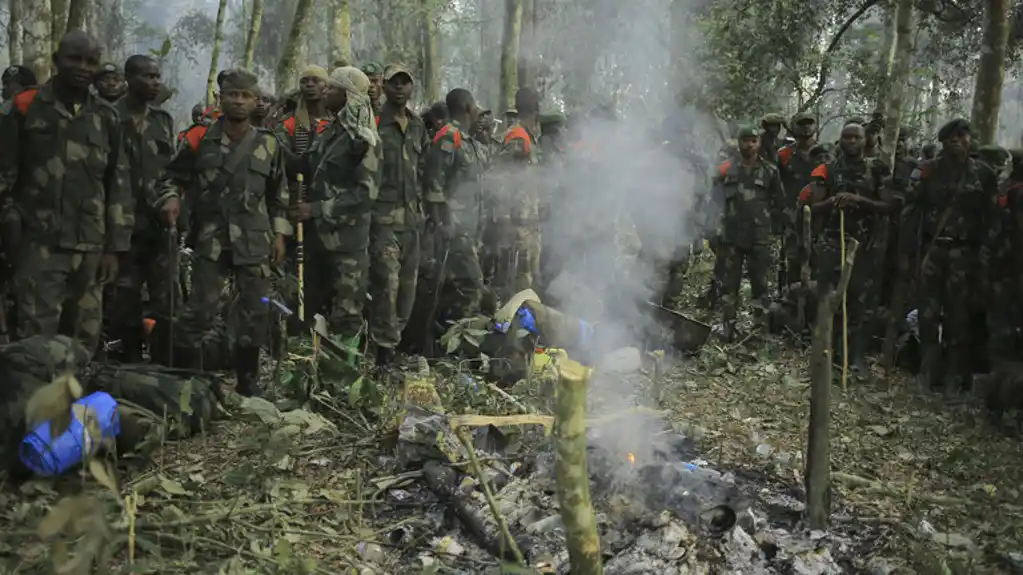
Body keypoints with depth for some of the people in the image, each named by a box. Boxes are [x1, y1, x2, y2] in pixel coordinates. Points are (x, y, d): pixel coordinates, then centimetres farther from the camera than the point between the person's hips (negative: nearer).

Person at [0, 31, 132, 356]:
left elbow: (118, 186, 11)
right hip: (39, 244, -3)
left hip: (91, 248, 3)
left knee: (85, 341, 7)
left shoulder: (106, 118, 11)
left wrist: (113, 247, 6)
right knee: (37, 339, -8)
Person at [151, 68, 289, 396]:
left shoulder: (269, 145, 6)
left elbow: (279, 195, 15)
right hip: (210, 241, -1)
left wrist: (279, 233, 10)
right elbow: (171, 177, 10)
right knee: (198, 313, -3)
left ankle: (248, 383, 23)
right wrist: (170, 198, -11)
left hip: (255, 244, 2)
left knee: (254, 316, 7)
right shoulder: (199, 139, 1)